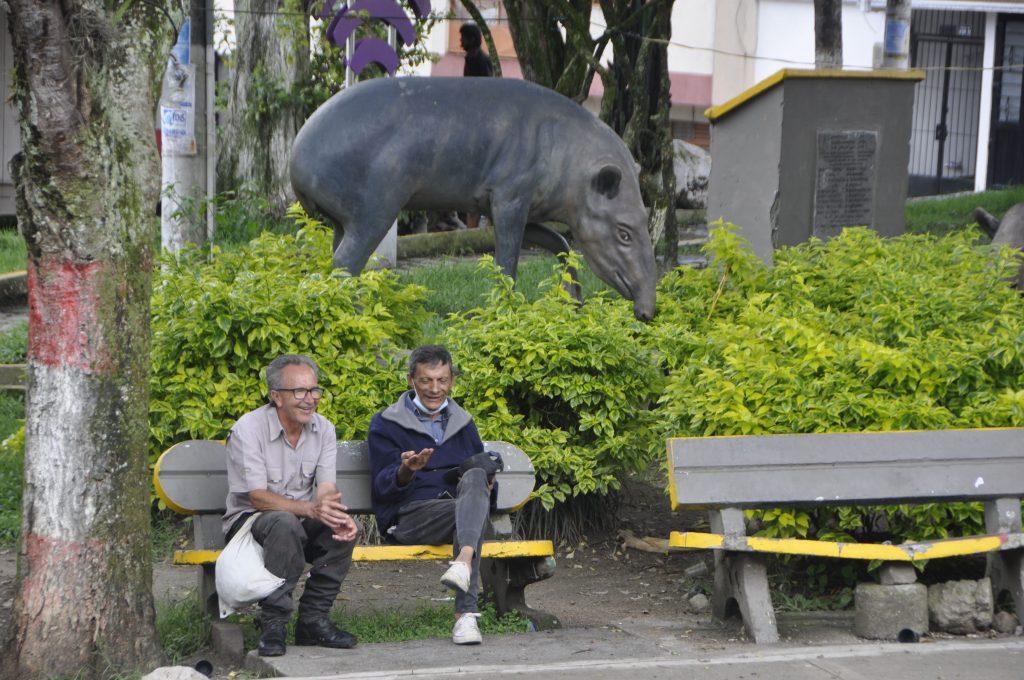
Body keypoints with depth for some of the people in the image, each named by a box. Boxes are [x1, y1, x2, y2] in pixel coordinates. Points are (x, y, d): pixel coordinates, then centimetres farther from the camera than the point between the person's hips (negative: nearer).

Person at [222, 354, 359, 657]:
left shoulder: (324, 430, 0)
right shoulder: (249, 429, -17)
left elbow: (327, 491, -8)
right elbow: (257, 497, -23)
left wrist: (340, 517, -33)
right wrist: (310, 509, -39)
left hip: (301, 522, 5)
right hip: (249, 520, -5)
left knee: (343, 526, -24)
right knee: (285, 523, -37)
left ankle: (313, 619, -14)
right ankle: (273, 623, -28)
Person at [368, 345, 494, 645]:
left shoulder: (463, 423, 26)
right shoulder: (386, 424, 11)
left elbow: (484, 479, 27)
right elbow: (383, 488, 0)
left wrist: (486, 484, 1)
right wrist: (405, 471, -23)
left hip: (459, 506, 4)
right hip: (409, 515, -4)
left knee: (475, 477, -33)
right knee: (466, 508, -35)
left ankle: (464, 559, -56)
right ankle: (466, 613, -51)